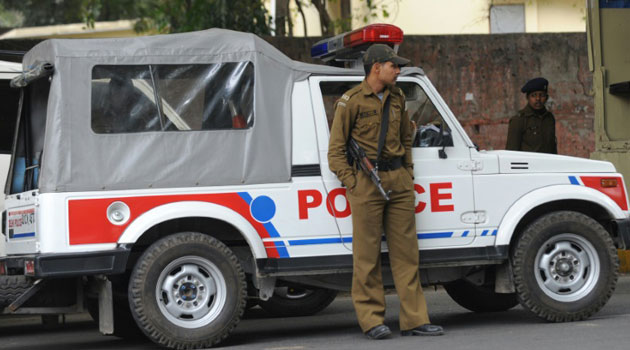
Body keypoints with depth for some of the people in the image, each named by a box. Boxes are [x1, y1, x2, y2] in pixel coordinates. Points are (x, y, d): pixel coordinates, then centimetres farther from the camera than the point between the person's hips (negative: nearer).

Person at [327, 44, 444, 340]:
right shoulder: (351, 101, -4)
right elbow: (336, 149, -2)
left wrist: (408, 172, 16)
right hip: (367, 182, -6)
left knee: (406, 251, 4)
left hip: (399, 181, 6)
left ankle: (414, 319, 7)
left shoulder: (396, 98, 14)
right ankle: (372, 320, 4)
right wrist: (351, 182, -9)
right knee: (367, 254, -2)